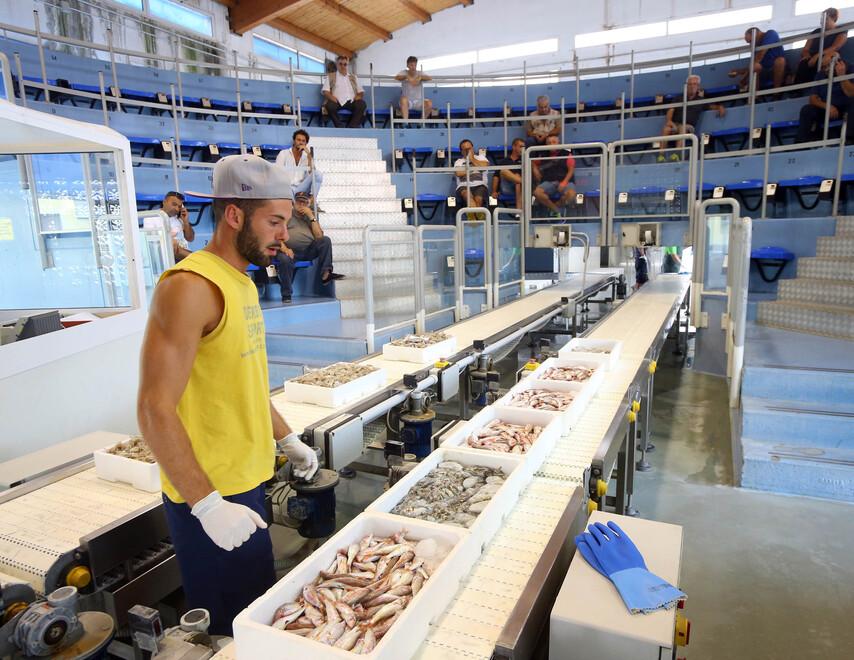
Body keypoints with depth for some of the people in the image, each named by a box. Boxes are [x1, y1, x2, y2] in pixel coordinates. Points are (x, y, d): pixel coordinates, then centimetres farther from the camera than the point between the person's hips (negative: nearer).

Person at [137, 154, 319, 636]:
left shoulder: (242, 283, 9)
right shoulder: (192, 286, -20)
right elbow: (156, 409, -24)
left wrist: (288, 439, 19)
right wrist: (209, 505, -24)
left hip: (245, 480, 9)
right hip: (210, 493, -9)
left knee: (258, 613, 22)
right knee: (232, 629, 8)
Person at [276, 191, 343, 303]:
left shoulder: (311, 217, 19)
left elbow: (319, 236, 3)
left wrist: (311, 216, -3)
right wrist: (284, 248, -22)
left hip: (309, 251, 3)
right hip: (291, 251, -3)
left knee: (326, 240, -17)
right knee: (284, 259, -36)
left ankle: (325, 274, -29)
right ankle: (286, 296, -25)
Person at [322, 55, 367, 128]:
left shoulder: (353, 77, 27)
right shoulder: (331, 76, 19)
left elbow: (361, 92, 23)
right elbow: (325, 91, 7)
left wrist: (358, 96, -1)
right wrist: (332, 98, -13)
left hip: (351, 101, 2)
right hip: (337, 101, -2)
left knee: (362, 104, -31)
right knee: (330, 105, -37)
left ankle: (352, 127, -31)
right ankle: (340, 127, -29)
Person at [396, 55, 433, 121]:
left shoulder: (420, 73, -2)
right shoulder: (404, 72, -4)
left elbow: (430, 78, -20)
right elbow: (396, 77, -24)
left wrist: (420, 78, -38)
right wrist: (407, 77, -41)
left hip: (418, 101, 2)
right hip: (407, 101, -2)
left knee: (429, 103, -25)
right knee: (403, 99, -36)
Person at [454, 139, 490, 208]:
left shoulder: (481, 158, 24)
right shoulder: (458, 162, 21)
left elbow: (484, 166, 0)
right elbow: (458, 173, -1)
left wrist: (472, 159, 11)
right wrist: (473, 167, 8)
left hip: (479, 185, 1)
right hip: (464, 186, -1)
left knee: (478, 199, -34)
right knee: (468, 196, -37)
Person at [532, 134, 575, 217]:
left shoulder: (566, 154, 10)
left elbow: (571, 170, 3)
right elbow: (533, 163, 33)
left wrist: (564, 182, -13)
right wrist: (536, 172, 12)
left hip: (564, 181, -1)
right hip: (548, 182, 2)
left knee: (571, 194, -35)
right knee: (537, 192, -30)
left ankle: (552, 206, -8)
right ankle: (556, 210, -16)